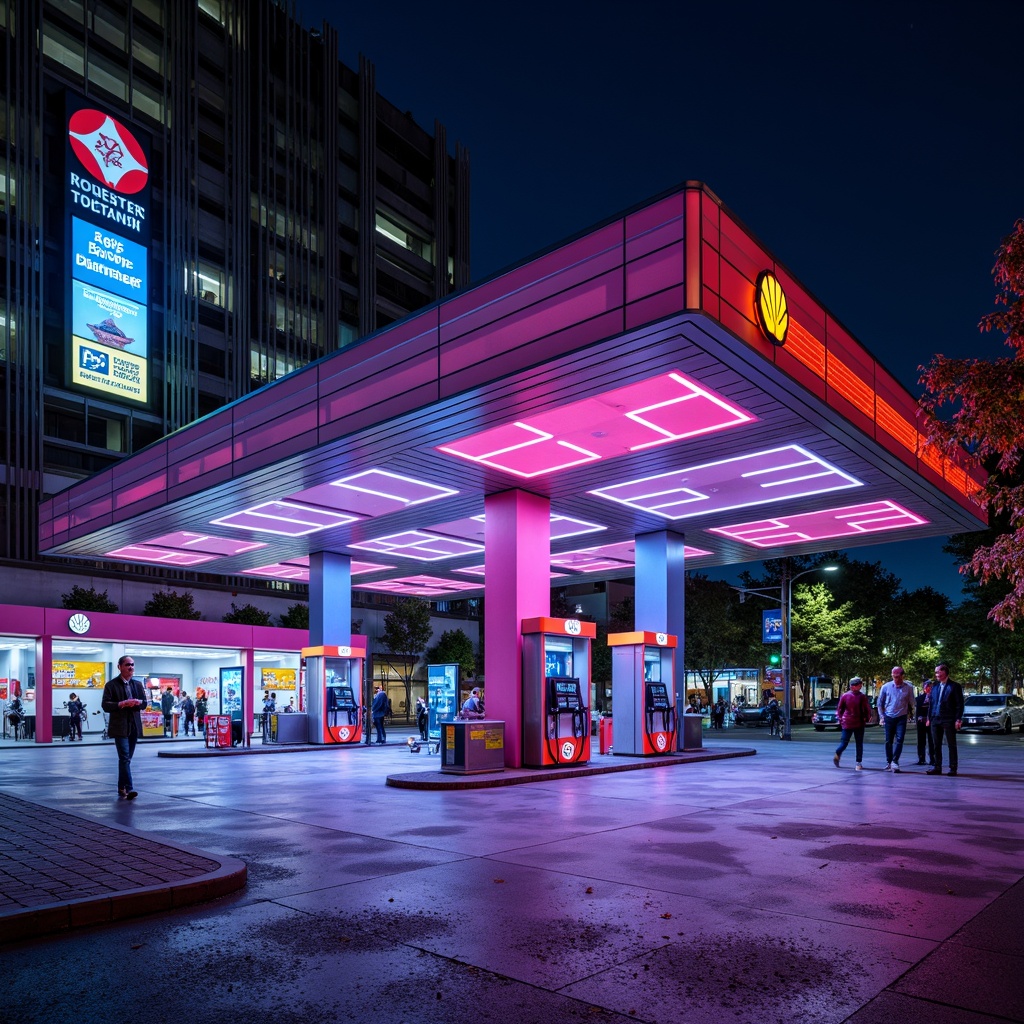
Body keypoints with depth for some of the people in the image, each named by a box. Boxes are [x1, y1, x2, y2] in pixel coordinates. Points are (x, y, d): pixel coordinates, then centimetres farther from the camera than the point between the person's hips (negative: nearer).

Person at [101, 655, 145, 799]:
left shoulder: (138, 684, 13)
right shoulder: (111, 685, -3)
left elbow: (144, 703, 14)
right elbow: (106, 705, -9)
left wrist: (138, 702, -9)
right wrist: (122, 704, -23)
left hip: (134, 726, 5)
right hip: (120, 727, -5)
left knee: (126, 758, 11)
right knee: (125, 758, -12)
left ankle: (122, 788, 19)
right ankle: (128, 789, -14)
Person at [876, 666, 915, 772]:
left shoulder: (908, 687, -3)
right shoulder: (886, 687, -1)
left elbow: (911, 703, 8)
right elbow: (880, 703, 9)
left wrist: (908, 714, 5)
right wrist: (881, 716, 4)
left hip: (901, 718, -1)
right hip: (889, 718, 1)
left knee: (899, 740, -11)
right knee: (888, 741, 6)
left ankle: (895, 761, -8)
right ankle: (888, 762, 15)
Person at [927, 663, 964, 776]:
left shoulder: (955, 686, -3)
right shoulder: (935, 686, 13)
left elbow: (959, 704, -5)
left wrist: (958, 720, -12)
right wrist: (929, 718, 10)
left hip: (949, 720, -5)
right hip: (935, 720, 5)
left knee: (951, 745, 2)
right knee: (936, 745, 8)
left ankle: (953, 768, 8)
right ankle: (937, 768, 13)